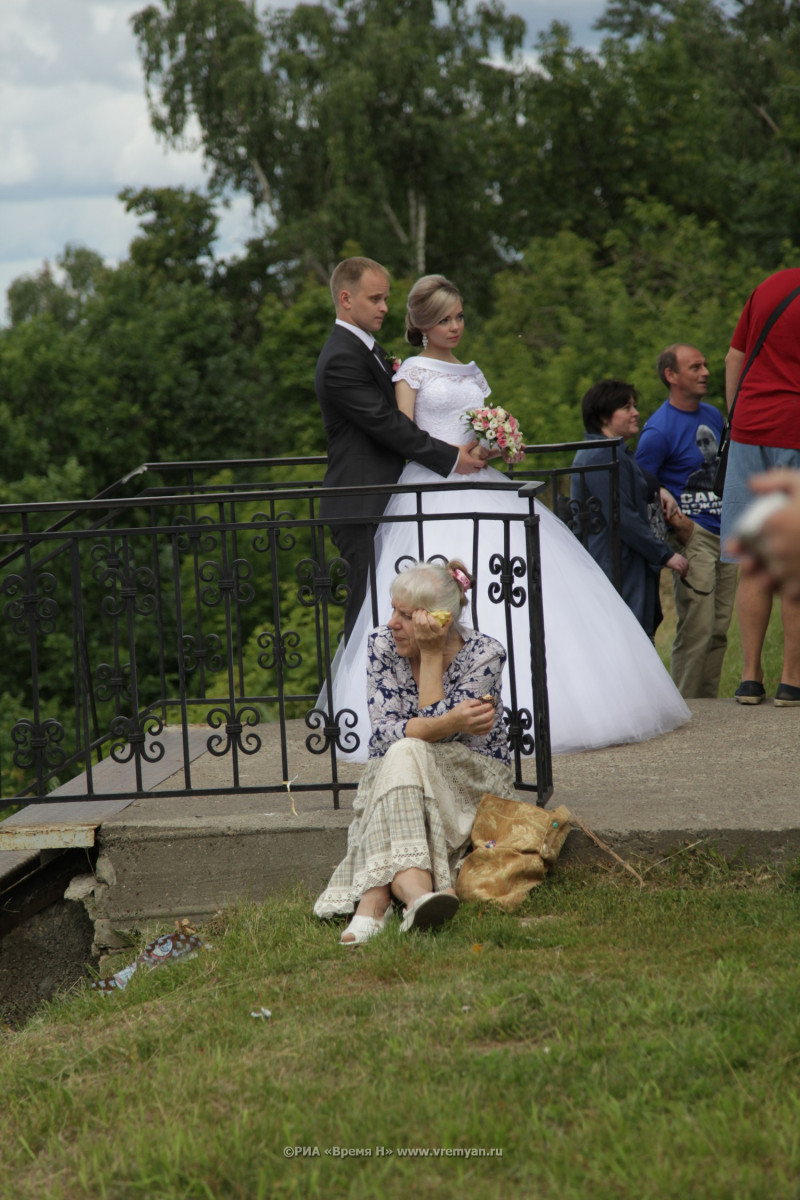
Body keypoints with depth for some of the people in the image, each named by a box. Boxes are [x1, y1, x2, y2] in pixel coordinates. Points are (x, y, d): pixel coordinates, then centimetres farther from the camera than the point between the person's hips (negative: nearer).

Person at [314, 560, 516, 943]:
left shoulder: (483, 655, -13)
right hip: (395, 777, 2)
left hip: (473, 783, -2)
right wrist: (452, 721, -32)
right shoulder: (382, 644, -6)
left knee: (405, 755, -33)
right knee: (400, 754, -34)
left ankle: (376, 896, -53)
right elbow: (383, 733, -17)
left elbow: (436, 732, -21)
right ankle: (413, 889, -58)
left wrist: (431, 653, -23)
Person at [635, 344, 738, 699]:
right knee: (696, 629, -10)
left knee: (719, 629, 9)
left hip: (723, 534, 8)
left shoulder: (712, 415, 13)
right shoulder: (659, 430, -12)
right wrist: (673, 519, -16)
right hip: (691, 535, -8)